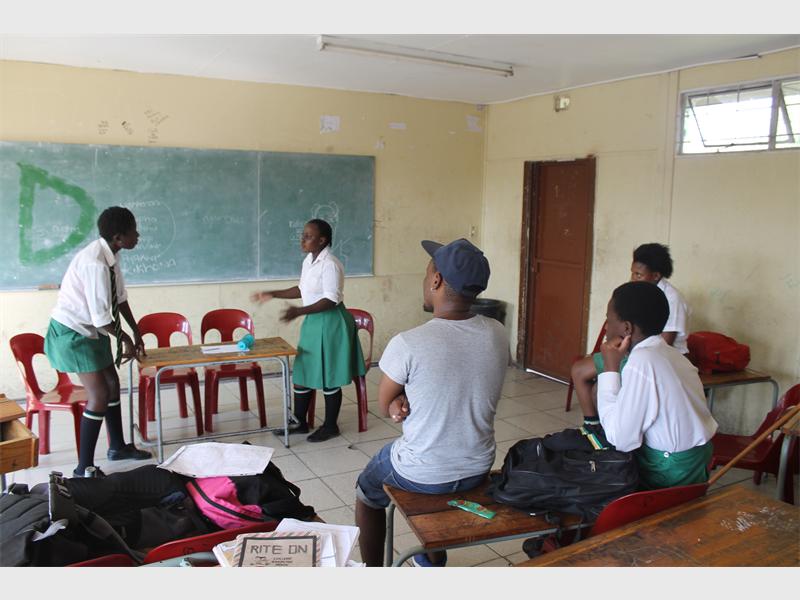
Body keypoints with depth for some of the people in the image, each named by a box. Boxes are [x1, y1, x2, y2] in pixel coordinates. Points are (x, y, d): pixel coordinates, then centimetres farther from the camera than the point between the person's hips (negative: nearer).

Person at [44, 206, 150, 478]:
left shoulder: (110, 254, -2)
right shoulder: (95, 263, -30)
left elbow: (120, 297, 8)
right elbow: (101, 317, -27)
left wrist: (136, 333, 10)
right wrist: (126, 340, -13)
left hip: (91, 329, 10)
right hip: (73, 332, -10)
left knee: (113, 383, 18)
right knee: (99, 396, -10)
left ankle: (117, 446, 35)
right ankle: (84, 468, 2)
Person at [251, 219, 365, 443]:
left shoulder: (330, 264, -19)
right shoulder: (309, 260, 8)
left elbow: (331, 300, -23)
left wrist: (299, 311, -32)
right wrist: (272, 294, 14)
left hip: (330, 323, -9)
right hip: (313, 322, 9)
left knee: (328, 377, 3)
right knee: (302, 372, 13)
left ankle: (330, 426, 18)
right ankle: (301, 423, 27)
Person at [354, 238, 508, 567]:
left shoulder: (407, 344, -26)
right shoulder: (498, 334, -10)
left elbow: (385, 406, -8)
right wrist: (408, 398, -8)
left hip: (422, 475, -4)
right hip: (478, 471, 5)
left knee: (367, 489, 28)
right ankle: (433, 562, 52)